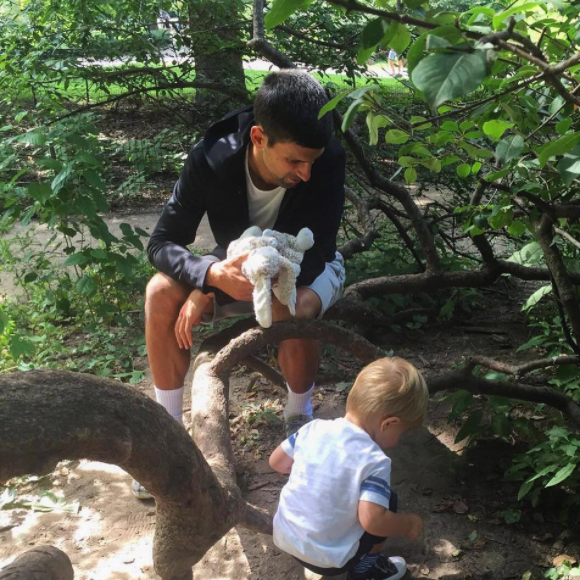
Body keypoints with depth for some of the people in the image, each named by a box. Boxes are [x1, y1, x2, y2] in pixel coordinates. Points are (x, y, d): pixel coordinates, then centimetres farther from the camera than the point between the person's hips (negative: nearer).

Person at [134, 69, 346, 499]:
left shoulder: (327, 159, -31)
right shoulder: (212, 158, -27)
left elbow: (313, 257, -31)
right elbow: (163, 244, -22)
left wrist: (207, 296, -35)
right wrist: (214, 276, -46)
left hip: (305, 270, -2)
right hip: (237, 266, 2)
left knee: (295, 308, -37)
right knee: (162, 293, -25)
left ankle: (299, 422, -8)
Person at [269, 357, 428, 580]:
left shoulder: (314, 428, -7)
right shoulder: (374, 462, -22)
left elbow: (276, 462, 4)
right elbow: (372, 520, -28)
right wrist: (409, 523, -10)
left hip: (283, 537, 6)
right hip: (325, 559, -6)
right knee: (388, 500, 10)